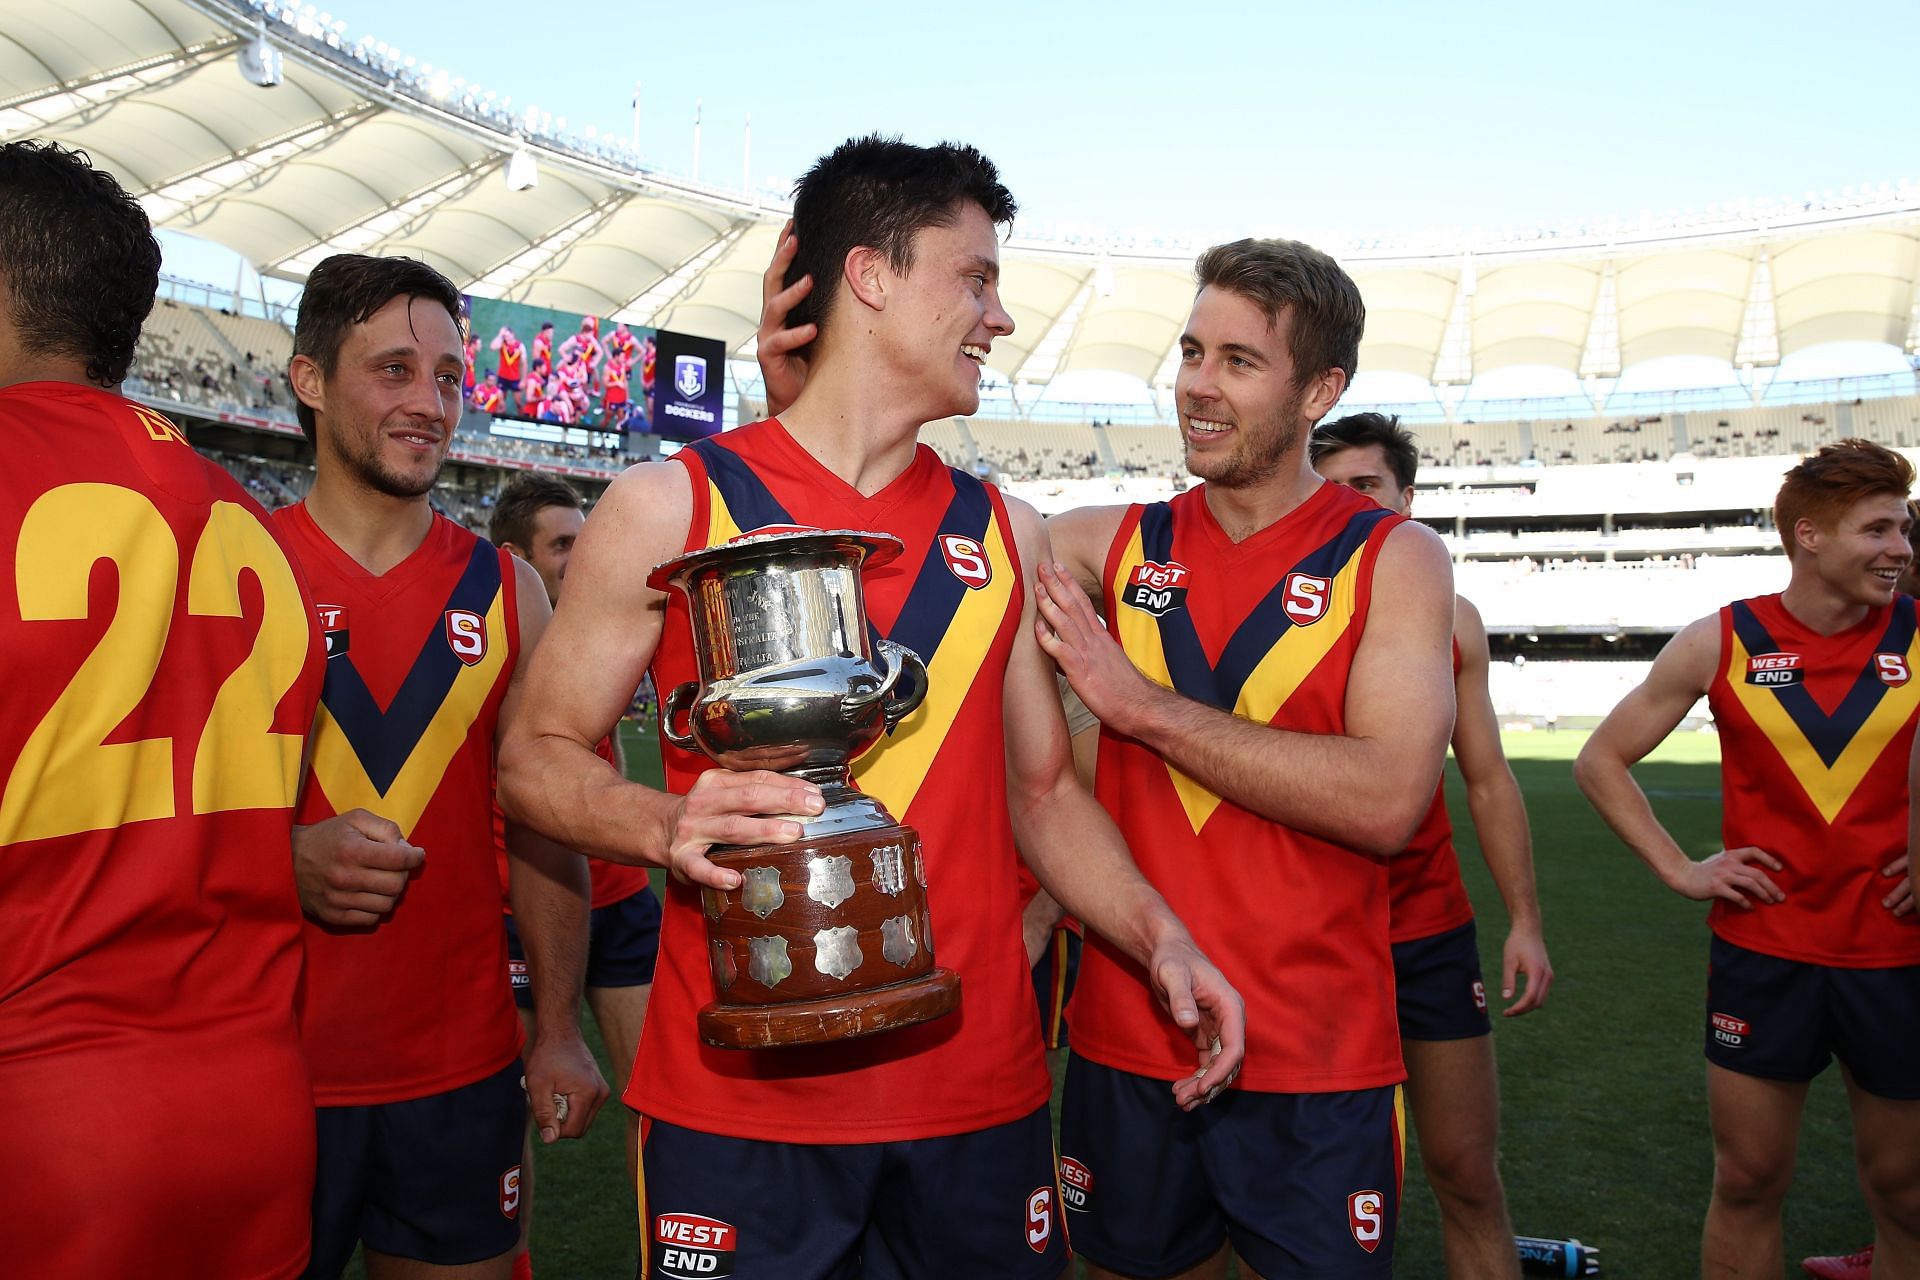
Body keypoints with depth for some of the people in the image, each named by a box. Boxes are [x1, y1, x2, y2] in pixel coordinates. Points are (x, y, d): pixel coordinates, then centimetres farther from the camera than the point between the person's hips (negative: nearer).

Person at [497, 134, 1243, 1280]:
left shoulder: (1008, 535, 9)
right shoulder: (670, 508, -3)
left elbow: (1041, 788, 13)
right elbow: (537, 755, 0)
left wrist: (1161, 939, -1)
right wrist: (664, 824, -20)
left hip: (980, 1088, 4)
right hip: (738, 1099, -3)